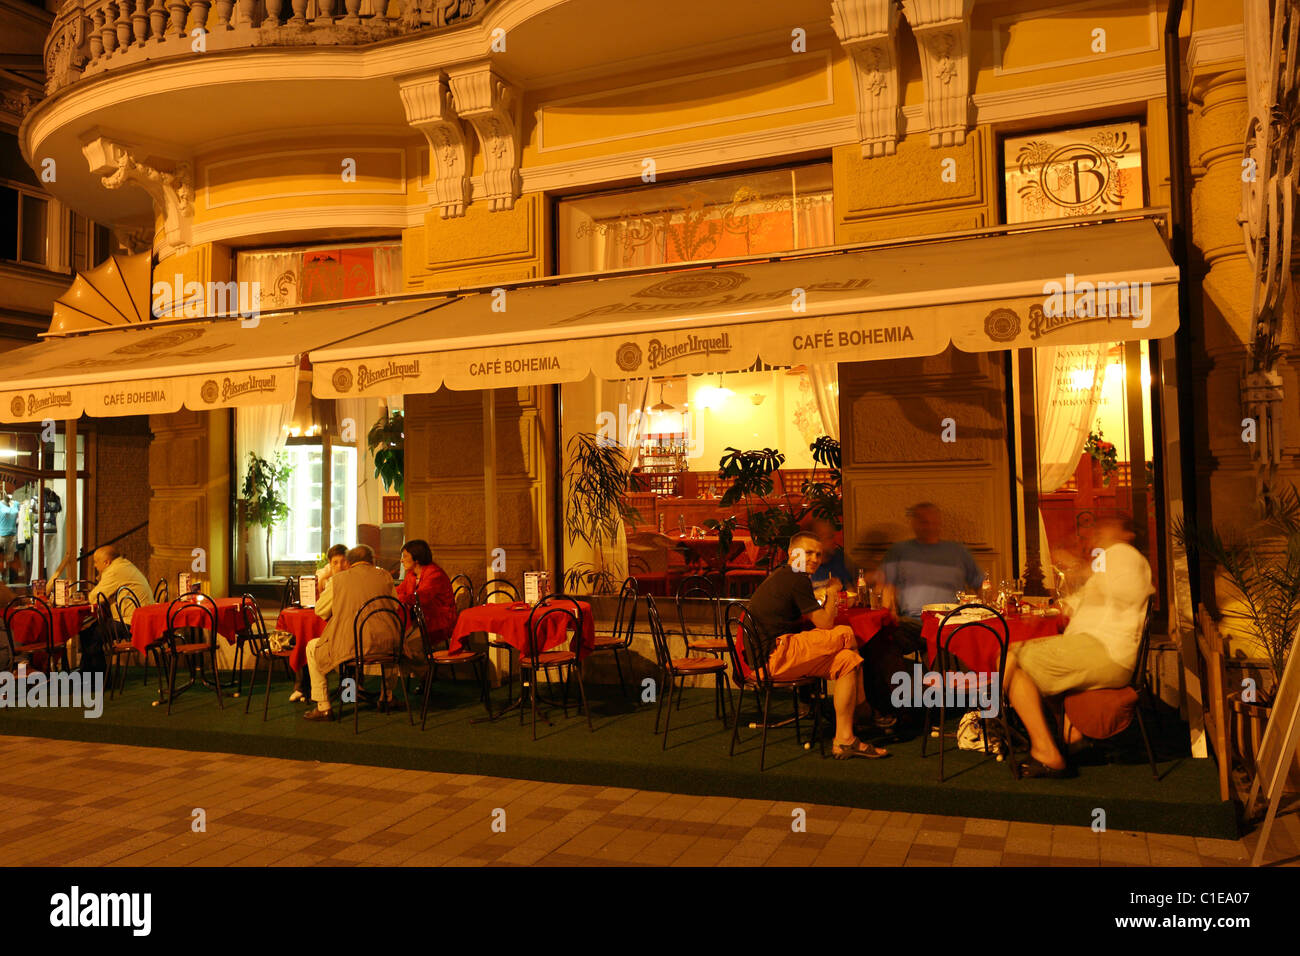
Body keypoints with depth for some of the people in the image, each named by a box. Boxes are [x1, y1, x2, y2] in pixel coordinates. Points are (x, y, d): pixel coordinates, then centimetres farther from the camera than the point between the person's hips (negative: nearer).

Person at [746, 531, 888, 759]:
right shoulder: (797, 580, -8)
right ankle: (864, 707, 7)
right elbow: (825, 623, -8)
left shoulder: (781, 576, 24)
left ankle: (844, 740, -2)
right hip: (776, 656, -11)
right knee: (846, 634, -10)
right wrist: (832, 593, 9)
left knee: (848, 660, 4)